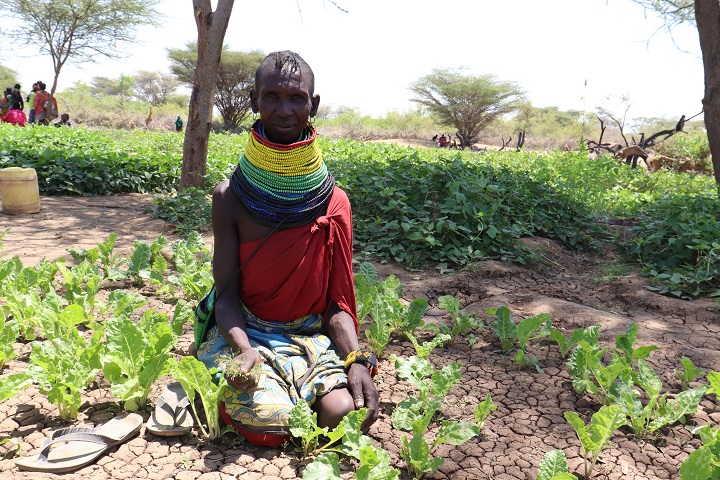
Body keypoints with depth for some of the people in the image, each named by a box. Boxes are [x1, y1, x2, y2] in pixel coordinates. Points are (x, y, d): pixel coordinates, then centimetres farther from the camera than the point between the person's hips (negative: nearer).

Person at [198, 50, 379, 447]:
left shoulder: (332, 201, -6)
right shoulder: (231, 196, -8)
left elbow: (336, 300, -3)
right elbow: (227, 294, -7)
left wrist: (356, 359, -20)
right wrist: (244, 349, -27)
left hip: (313, 339, 1)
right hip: (246, 332, 0)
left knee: (344, 413, -24)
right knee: (272, 418, -26)